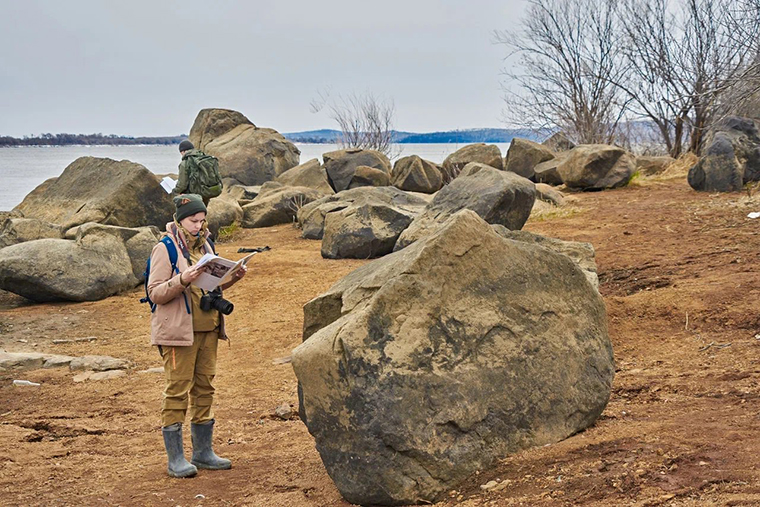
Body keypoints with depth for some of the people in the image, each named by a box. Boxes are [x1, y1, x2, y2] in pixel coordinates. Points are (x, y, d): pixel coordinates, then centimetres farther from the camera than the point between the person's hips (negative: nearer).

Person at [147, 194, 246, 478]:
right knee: (177, 390, -4)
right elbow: (155, 293, -13)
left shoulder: (205, 245, 14)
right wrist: (182, 279, -27)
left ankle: (203, 453, 21)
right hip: (178, 331, -7)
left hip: (208, 329, 7)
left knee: (204, 389, 11)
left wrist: (232, 278, 4)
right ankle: (175, 459, 2)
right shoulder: (165, 249, -8)